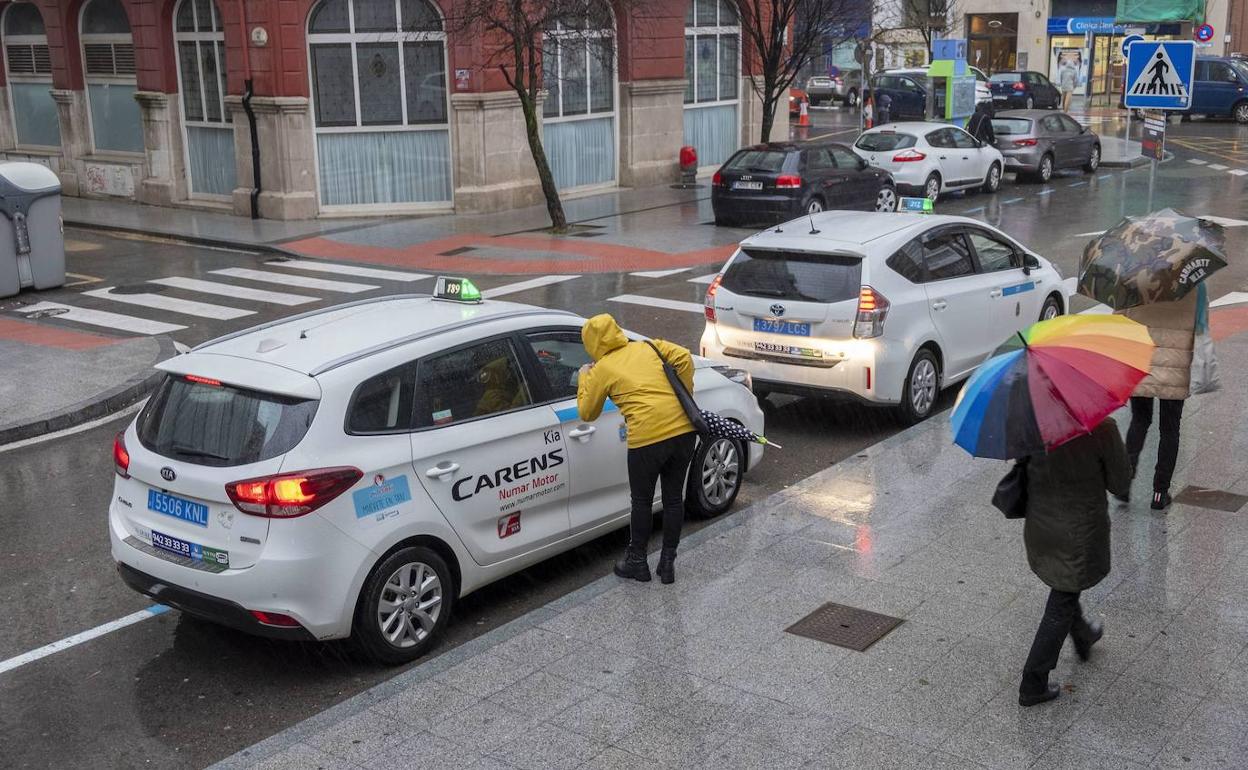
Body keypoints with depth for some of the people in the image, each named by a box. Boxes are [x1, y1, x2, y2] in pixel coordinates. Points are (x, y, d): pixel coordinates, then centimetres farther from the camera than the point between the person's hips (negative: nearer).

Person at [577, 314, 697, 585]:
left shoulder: (601, 370, 5)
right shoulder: (649, 347, 15)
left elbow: (587, 413, 13)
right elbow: (683, 357, 1)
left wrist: (584, 378, 26)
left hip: (648, 438, -4)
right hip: (683, 429, 4)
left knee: (642, 501, 15)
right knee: (674, 498, 16)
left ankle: (637, 561, 26)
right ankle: (668, 562, 24)